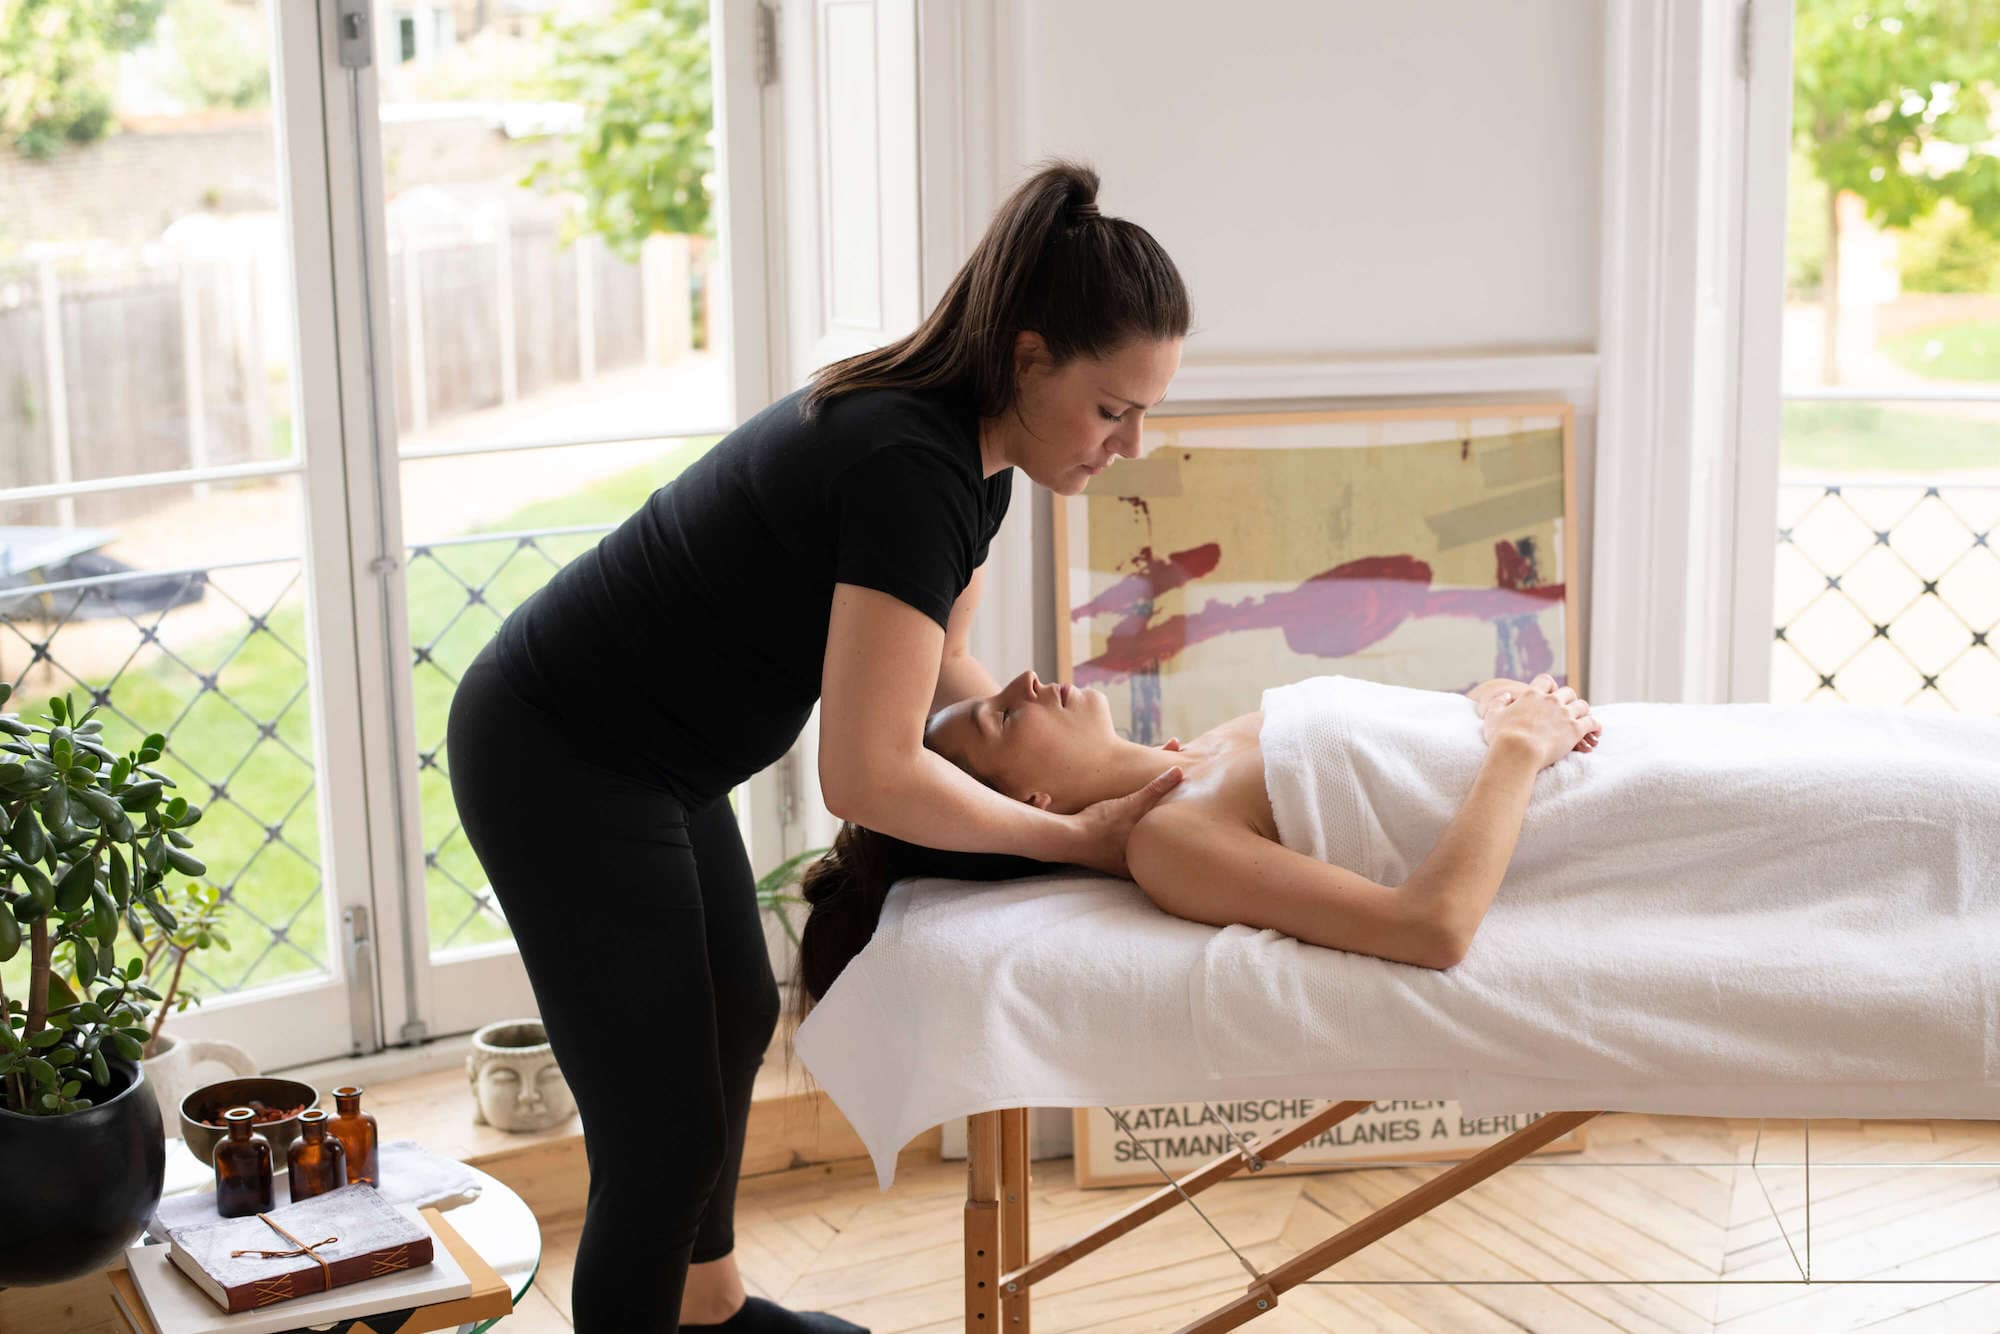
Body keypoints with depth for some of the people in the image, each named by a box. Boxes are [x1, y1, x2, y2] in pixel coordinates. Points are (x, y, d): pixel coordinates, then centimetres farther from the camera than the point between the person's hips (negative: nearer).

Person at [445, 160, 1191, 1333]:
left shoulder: (972, 447, -1)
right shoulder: (910, 472, -30)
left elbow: (935, 667, 13)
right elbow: (869, 775, -33)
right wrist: (1070, 835, -21)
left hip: (650, 748, 11)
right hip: (559, 769, -11)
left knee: (736, 1016, 26)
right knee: (665, 1126, -7)